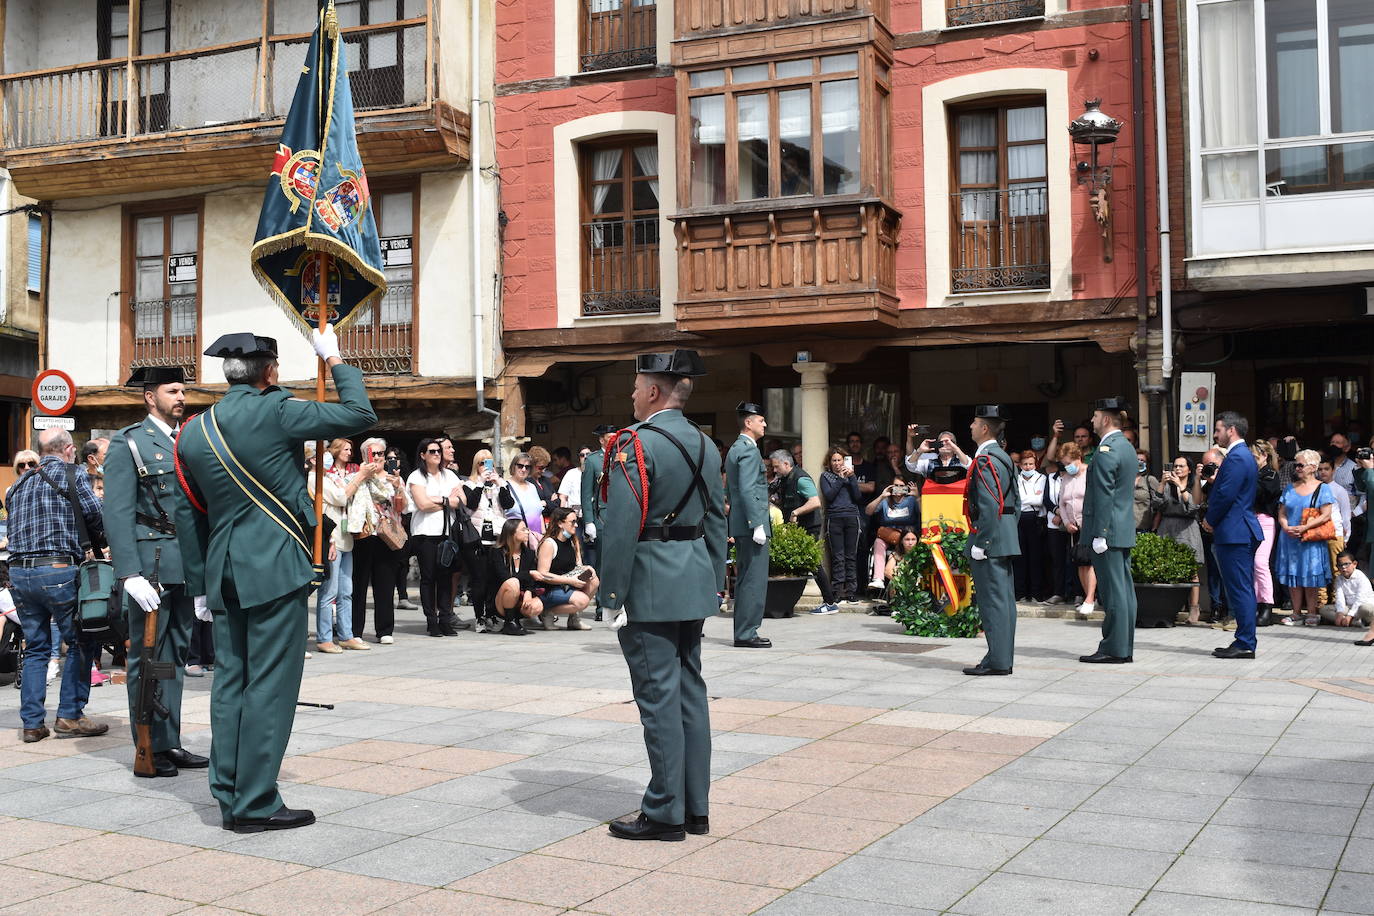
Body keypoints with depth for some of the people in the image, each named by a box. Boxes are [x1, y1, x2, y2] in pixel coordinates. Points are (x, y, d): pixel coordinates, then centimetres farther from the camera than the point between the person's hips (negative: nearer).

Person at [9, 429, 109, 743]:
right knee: (81, 643, 7)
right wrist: (93, 542, 13)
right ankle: (70, 716, 4)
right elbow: (97, 517, -7)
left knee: (35, 647, 13)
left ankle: (31, 723, 11)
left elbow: (14, 525, 15)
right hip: (58, 570, -6)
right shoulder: (73, 475, -1)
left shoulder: (19, 484, 18)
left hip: (18, 572, 6)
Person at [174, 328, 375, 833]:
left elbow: (188, 513, 15)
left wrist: (200, 583, 21)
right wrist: (334, 360, 7)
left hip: (223, 570, 7)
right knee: (270, 682, -3)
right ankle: (255, 803, -1)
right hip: (274, 565, -7)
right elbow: (360, 415, -6)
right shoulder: (275, 411, -9)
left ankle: (230, 798, 15)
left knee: (231, 679, 11)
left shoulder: (193, 431, 11)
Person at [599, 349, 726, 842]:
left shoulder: (635, 443, -14)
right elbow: (717, 521, 13)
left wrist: (613, 593, -14)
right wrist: (713, 584, 18)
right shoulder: (705, 445, 10)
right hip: (693, 582, 8)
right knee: (690, 689, 12)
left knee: (658, 695, -2)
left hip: (649, 585, -8)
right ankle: (696, 807, 19)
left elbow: (621, 526, -19)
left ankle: (665, 813, 4)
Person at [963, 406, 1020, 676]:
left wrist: (980, 543, -19)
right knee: (1004, 600, 11)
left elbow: (989, 507, -22)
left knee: (993, 601, -7)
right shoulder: (1005, 458, 16)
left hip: (989, 538, -10)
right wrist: (1008, 532, 20)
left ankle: (997, 661, -5)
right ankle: (1003, 659, 17)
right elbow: (1016, 503, 19)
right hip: (1006, 540, 10)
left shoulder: (985, 461, -15)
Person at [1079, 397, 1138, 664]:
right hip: (1125, 529, 10)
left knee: (1113, 591, -7)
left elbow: (1104, 495, -20)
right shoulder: (1127, 447, 16)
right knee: (1124, 589, 11)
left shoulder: (1106, 450, -15)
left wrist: (1099, 534, -20)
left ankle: (1114, 649, -3)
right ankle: (1124, 648, 16)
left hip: (1108, 530, -10)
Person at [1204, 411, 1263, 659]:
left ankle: (1245, 644, -4)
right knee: (1243, 589, 12)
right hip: (1243, 531, 11)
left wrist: (1211, 521, -6)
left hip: (1233, 533, -11)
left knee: (1240, 589, -7)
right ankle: (1245, 641, 16)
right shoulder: (1244, 455, 18)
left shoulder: (1236, 457, -15)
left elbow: (1226, 495, -20)